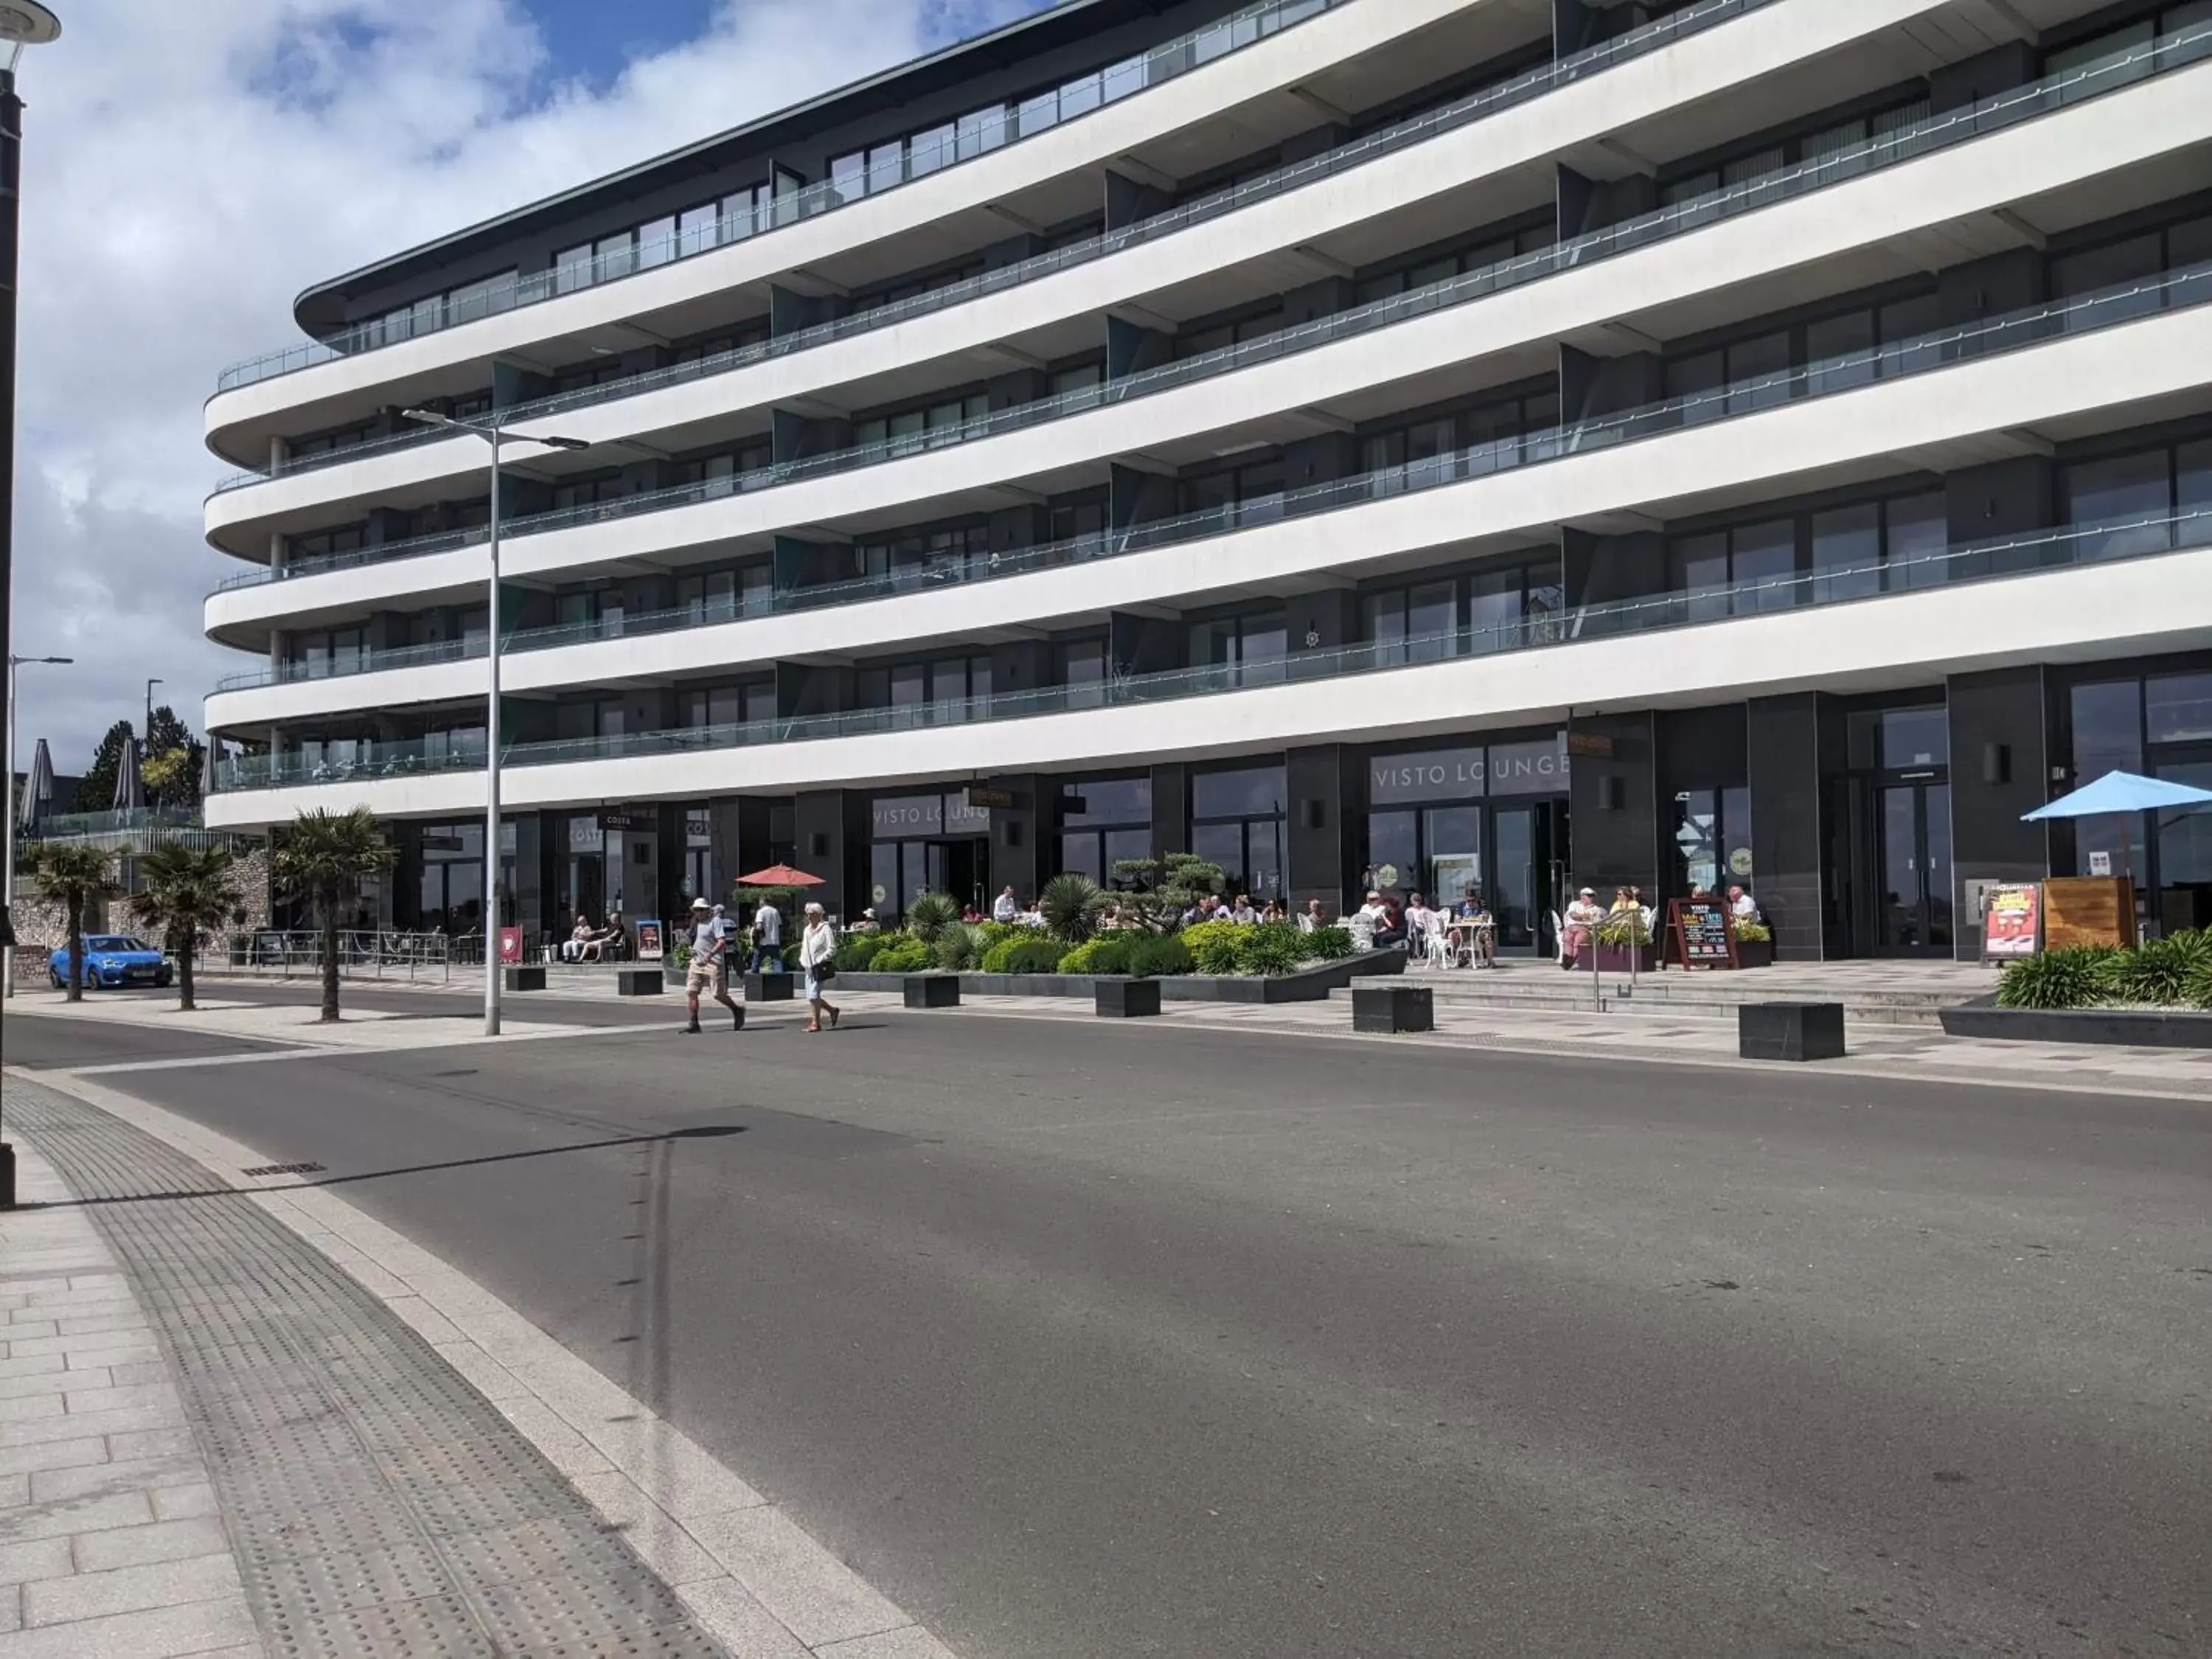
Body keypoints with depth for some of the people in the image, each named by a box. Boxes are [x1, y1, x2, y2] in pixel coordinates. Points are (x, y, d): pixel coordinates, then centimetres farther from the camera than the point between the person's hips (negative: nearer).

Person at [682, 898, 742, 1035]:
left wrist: (709, 955, -29)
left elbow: (722, 942, -20)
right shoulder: (696, 923, 14)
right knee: (690, 992, -5)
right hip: (697, 962, 7)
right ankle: (694, 1024, -2)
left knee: (718, 995, -2)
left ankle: (737, 1011, 22)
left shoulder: (715, 921, -10)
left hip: (713, 963, -7)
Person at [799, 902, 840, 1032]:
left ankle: (816, 1023, -5)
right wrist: (802, 961, 13)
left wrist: (820, 961, -18)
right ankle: (832, 1010, 27)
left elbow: (832, 949, -11)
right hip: (809, 968, 8)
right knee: (811, 996, 8)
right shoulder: (806, 930, 17)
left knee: (813, 995, -13)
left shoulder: (825, 929, -7)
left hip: (820, 968, -8)